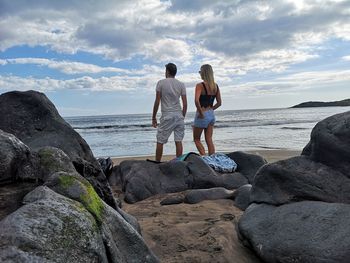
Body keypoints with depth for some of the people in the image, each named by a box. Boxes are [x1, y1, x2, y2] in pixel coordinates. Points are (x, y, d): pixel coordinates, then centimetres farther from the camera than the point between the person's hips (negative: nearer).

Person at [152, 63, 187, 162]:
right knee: (178, 141, 5)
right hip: (179, 115, 4)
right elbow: (185, 104, 5)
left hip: (167, 116, -4)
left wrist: (154, 117, 4)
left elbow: (157, 102, -4)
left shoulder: (161, 83, -1)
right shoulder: (181, 84, 8)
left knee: (160, 142, 4)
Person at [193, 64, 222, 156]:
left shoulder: (200, 85, -14)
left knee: (196, 139, 9)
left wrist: (201, 113, -18)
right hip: (211, 115, 6)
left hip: (202, 115, -6)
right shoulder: (216, 86, 6)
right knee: (209, 140, 11)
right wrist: (210, 110, 15)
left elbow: (196, 100, -28)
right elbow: (219, 103, 10)